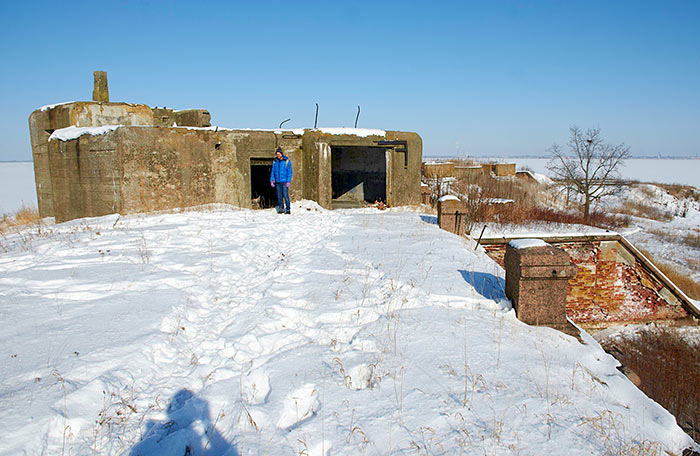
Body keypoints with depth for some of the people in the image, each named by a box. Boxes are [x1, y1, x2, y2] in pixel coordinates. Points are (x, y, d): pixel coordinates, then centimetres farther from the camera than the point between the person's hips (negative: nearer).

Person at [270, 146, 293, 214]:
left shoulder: (287, 161, -3)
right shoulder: (274, 161, 9)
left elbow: (290, 172, -4)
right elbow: (272, 172, 14)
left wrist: (288, 181, -12)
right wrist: (271, 180, 4)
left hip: (284, 181, -4)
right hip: (277, 182, 4)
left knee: (285, 195, -8)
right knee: (279, 196, 6)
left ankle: (288, 209, -3)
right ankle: (281, 208, 14)